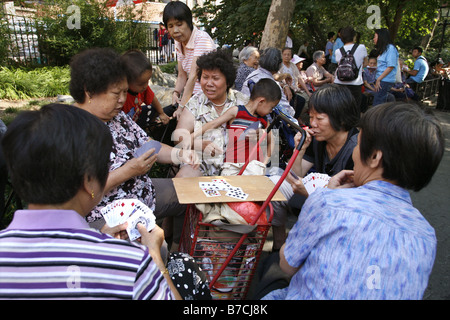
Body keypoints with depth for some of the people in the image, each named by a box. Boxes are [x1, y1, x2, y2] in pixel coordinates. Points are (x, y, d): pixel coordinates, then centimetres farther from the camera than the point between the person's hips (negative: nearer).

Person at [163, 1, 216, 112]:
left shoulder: (202, 38, -18)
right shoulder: (178, 43, 7)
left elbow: (193, 76, -25)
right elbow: (182, 75, 8)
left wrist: (182, 107, -28)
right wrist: (176, 92, -13)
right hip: (192, 95, 7)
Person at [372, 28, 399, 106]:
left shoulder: (390, 48, -9)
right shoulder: (383, 49, 19)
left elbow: (391, 67, -15)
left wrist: (378, 79, -16)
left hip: (385, 81, -9)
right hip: (382, 80, 9)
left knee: (376, 105, -12)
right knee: (382, 104, 11)